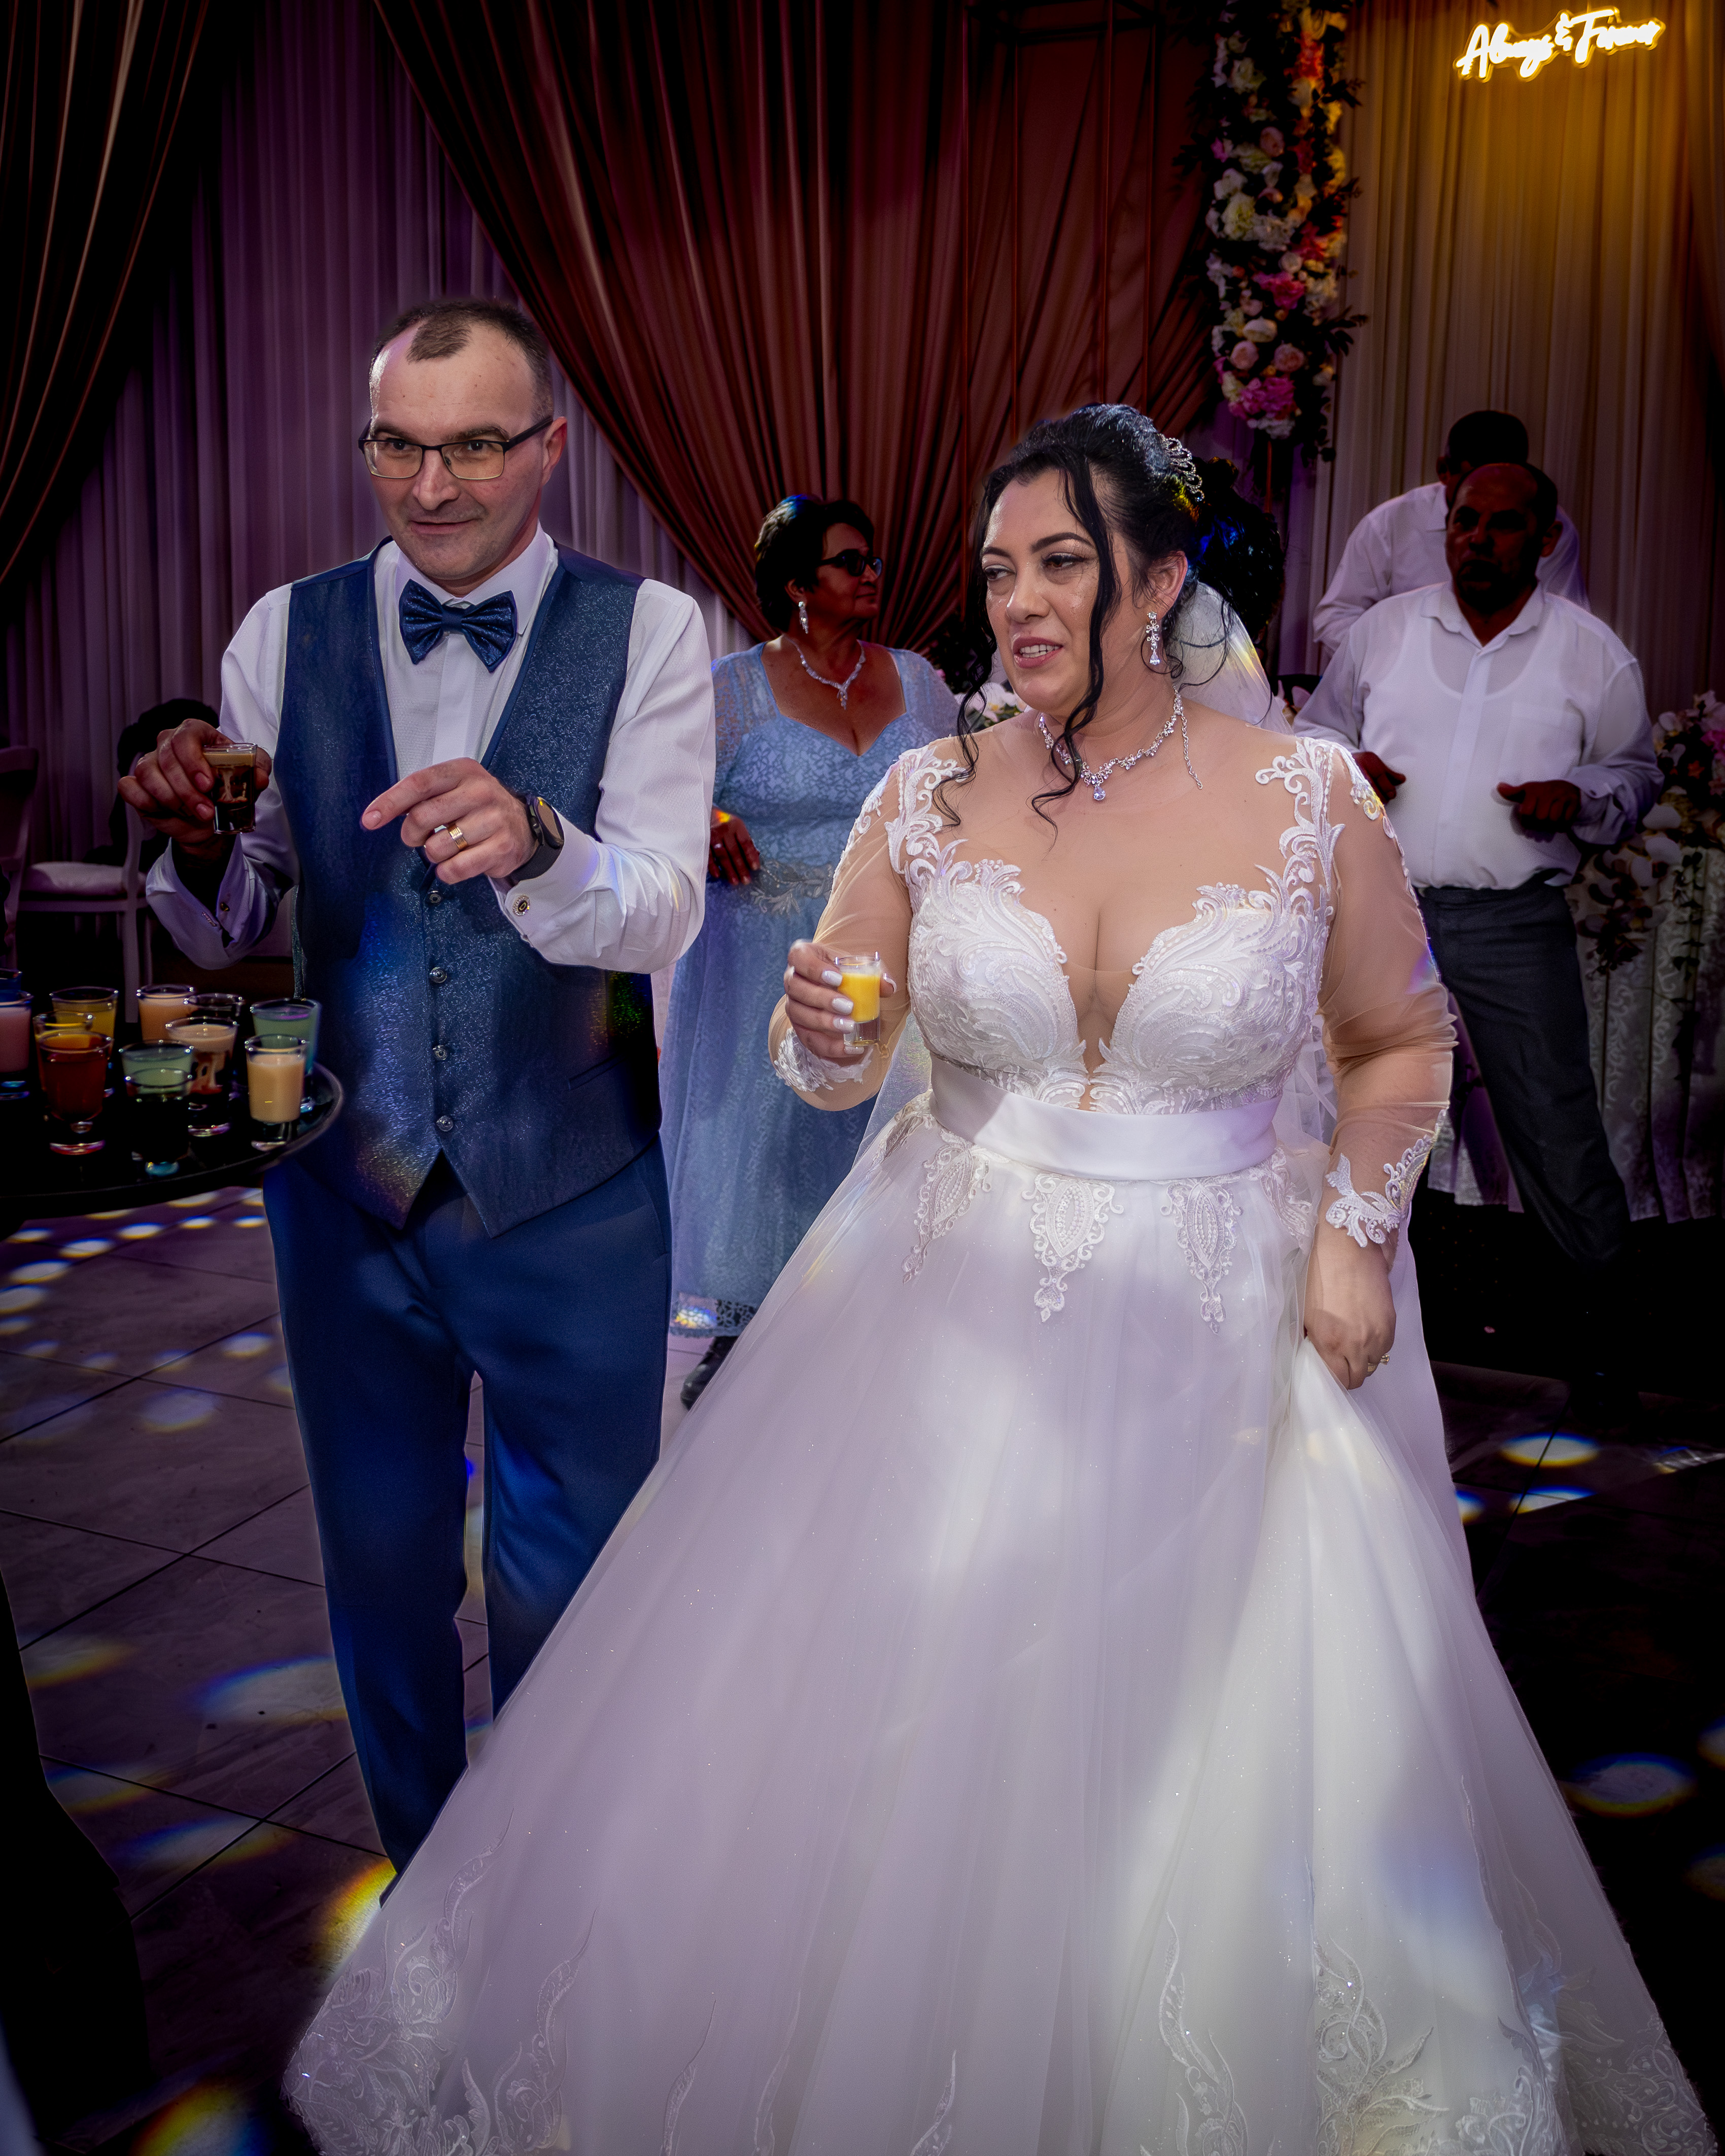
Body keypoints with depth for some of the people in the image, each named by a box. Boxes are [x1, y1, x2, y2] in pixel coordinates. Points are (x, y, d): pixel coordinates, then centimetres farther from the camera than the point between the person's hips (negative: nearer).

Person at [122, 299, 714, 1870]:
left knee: (569, 1596, 14)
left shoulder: (649, 633, -8)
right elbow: (233, 935, 1)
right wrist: (198, 846, -21)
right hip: (349, 1192, 3)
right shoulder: (285, 636, -1)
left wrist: (535, 843, -40)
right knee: (382, 1576, 19)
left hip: (573, 1202, -2)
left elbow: (659, 918, -19)